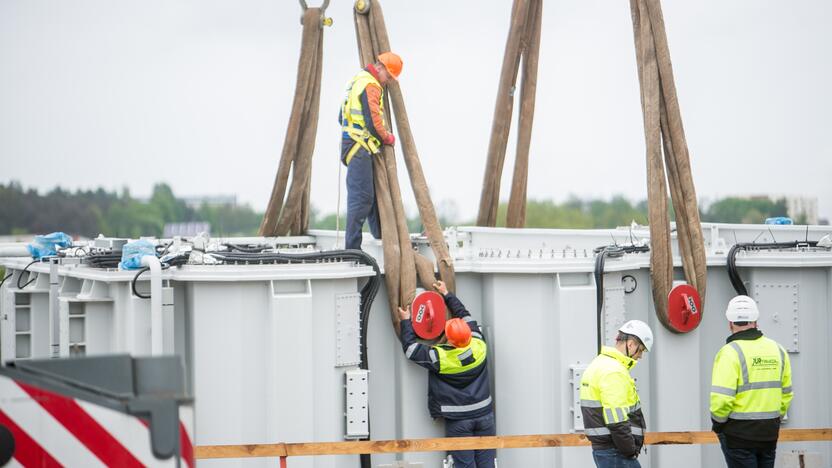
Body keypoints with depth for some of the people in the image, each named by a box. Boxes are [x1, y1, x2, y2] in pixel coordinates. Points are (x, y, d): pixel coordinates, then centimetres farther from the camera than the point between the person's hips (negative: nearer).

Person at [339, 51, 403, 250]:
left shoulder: (357, 80, 19)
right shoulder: (371, 86, -14)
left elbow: (342, 118, 24)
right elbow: (373, 122, -20)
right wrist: (388, 138, -5)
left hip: (351, 143, 11)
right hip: (361, 146, -11)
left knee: (370, 194, 18)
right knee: (361, 196, -10)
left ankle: (380, 234, 26)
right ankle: (352, 247, -11)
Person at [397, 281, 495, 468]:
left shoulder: (440, 357, -14)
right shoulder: (479, 347, -4)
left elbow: (410, 348, 0)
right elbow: (466, 316, 11)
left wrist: (406, 321, 13)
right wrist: (447, 295, 21)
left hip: (458, 421, -3)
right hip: (484, 415, 3)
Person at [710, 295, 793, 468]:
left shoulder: (731, 352, -14)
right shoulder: (777, 350, 6)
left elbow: (721, 398, -21)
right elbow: (786, 394, 11)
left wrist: (718, 422, -4)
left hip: (738, 434, -5)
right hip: (769, 433, 5)